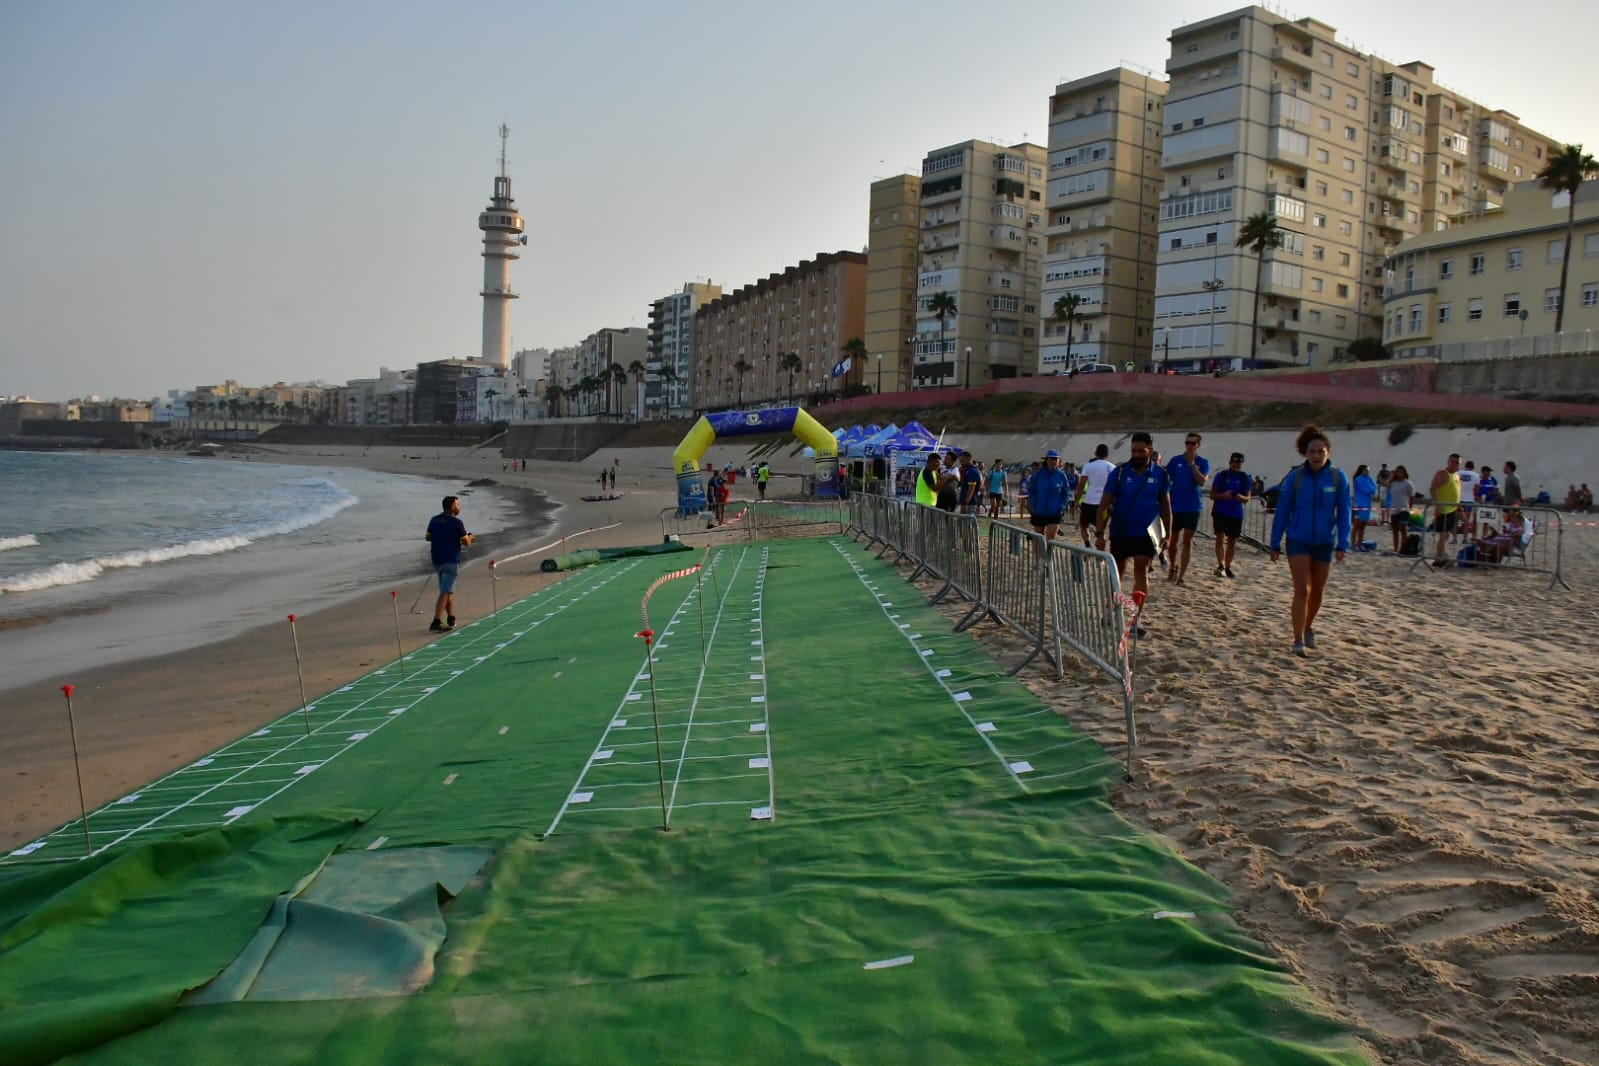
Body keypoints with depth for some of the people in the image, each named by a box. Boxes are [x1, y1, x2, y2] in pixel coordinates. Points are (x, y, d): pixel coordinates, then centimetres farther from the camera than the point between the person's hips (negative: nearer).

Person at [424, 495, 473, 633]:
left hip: (437, 560, 7)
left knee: (448, 590, 20)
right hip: (451, 560, -7)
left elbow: (428, 537, 16)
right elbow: (466, 542, -9)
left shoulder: (434, 520, 7)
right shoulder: (456, 523, -13)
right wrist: (469, 537, 12)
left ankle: (451, 618, 27)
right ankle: (436, 623, -15)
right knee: (445, 592, -8)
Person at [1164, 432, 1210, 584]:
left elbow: (1202, 482, -13)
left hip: (1192, 507, -1)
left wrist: (1192, 464, -16)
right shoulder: (1176, 461, 2)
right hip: (1175, 506, 1)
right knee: (1173, 539, 8)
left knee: (1187, 541, -1)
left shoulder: (1203, 462, 0)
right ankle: (1173, 567, 32)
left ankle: (1181, 575, 2)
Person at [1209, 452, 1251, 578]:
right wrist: (1223, 495, -20)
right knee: (1220, 538, -16)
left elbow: (1247, 498, 7)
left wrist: (1241, 497, -17)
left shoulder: (1245, 478, 5)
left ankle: (1227, 568, 19)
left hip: (1236, 514, 3)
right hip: (1220, 512, -3)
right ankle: (1220, 565, -24)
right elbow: (1212, 495, 0)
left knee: (1232, 541, 9)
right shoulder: (1221, 476, -2)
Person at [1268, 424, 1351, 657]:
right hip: (1298, 542, -2)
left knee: (1317, 591, 15)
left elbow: (1343, 514, -3)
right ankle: (1298, 640, -5)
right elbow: (1282, 512, -3)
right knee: (1302, 590, -10)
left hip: (1325, 543, 2)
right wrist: (1275, 544, -2)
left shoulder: (1338, 478, -7)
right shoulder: (1295, 477, -9)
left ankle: (1308, 627, 39)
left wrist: (1342, 544, -9)